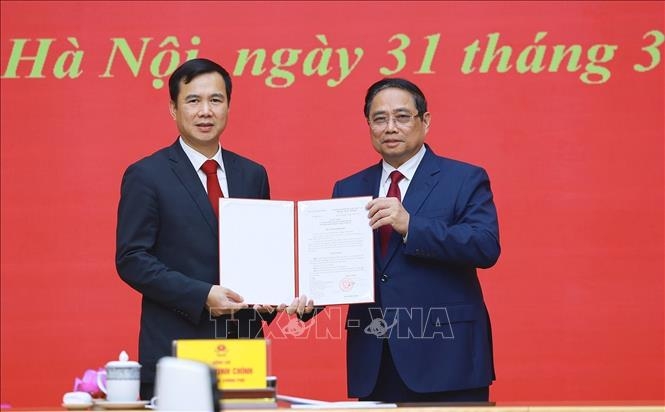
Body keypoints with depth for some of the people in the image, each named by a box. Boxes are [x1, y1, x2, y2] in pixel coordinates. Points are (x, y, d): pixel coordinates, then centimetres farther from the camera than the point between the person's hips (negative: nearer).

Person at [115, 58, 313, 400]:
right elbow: (131, 259, -7)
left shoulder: (253, 175, 13)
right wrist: (202, 296, -16)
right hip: (175, 348, -4)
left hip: (243, 347, 4)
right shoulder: (146, 176, -1)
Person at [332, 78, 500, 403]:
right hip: (374, 365, 4)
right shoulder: (348, 190, 15)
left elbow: (486, 247, -13)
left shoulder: (465, 180, 2)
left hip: (445, 360, -3)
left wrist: (410, 225, -21)